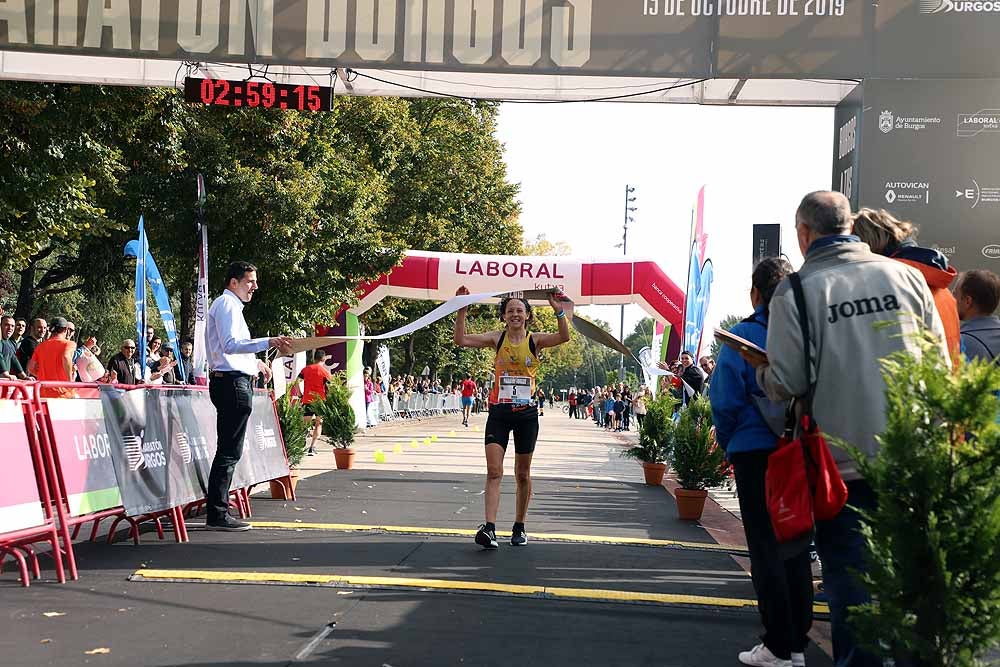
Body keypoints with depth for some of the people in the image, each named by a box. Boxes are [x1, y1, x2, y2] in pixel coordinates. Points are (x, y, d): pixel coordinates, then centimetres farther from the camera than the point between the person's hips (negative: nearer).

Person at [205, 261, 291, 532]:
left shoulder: (228, 305, 25)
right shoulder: (227, 304, -8)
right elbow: (230, 344, -22)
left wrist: (254, 362, 31)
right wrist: (268, 343, -28)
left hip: (229, 381, 11)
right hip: (232, 383, -11)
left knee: (228, 451, 11)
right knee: (229, 452, -11)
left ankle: (218, 511, 15)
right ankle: (217, 515, -11)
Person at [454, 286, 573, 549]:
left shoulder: (535, 340, 0)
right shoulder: (496, 339, 1)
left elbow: (564, 337, -17)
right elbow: (461, 340, -8)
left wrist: (560, 312, -30)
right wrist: (462, 311, -17)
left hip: (526, 413, 0)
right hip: (499, 412, 0)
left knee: (522, 474, 10)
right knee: (493, 471, -12)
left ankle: (519, 527, 24)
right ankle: (489, 528, -18)